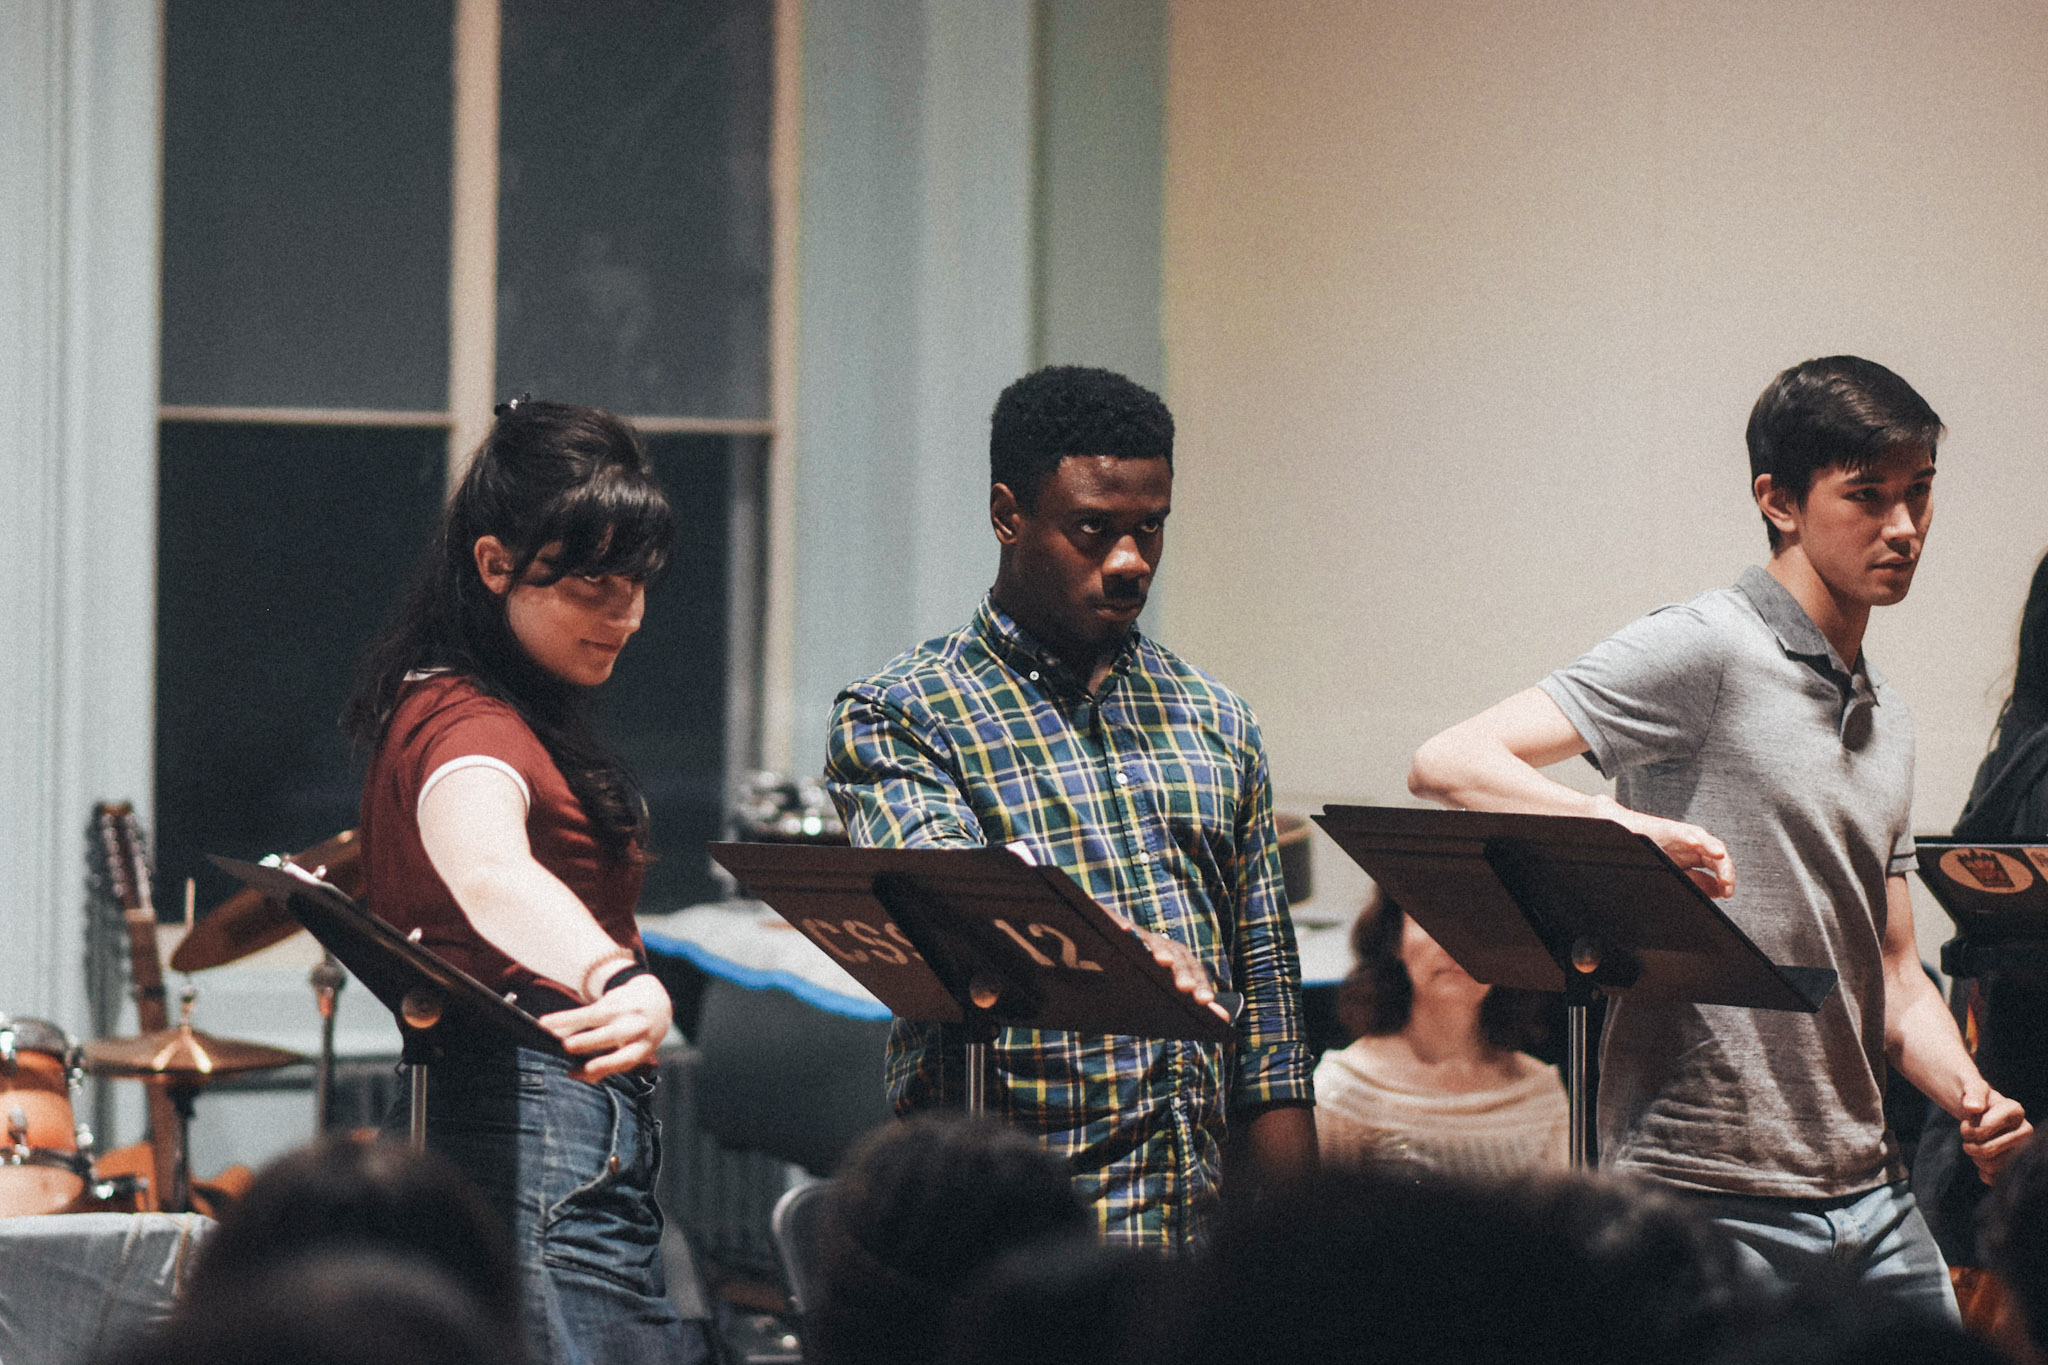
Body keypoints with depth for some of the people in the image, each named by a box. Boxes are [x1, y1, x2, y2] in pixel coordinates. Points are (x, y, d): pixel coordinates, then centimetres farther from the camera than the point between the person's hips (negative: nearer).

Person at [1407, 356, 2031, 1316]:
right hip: (1710, 1197, -8)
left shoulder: (1888, 722, 19)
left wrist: (1971, 1096, 1)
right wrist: (1629, 823, -33)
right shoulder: (1703, 652, -7)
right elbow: (1447, 765, -17)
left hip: (1870, 1197, 8)